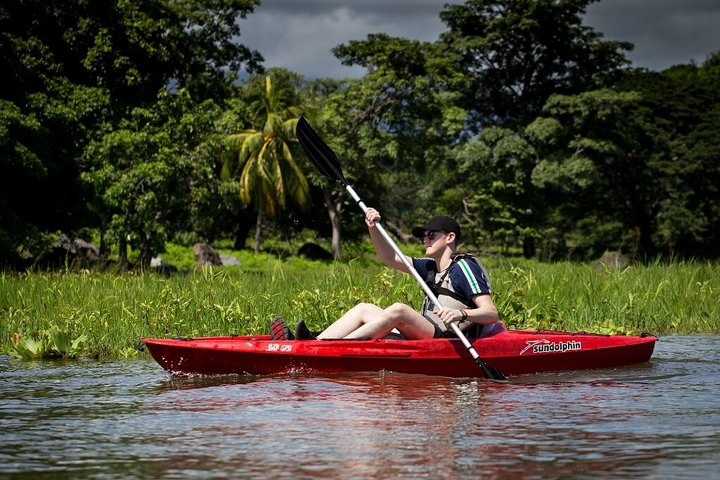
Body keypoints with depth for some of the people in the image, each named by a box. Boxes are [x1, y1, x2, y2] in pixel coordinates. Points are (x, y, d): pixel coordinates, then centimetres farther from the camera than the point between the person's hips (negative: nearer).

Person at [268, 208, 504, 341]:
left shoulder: (464, 267, -4)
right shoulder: (431, 267, 22)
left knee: (399, 310, -31)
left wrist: (462, 314, -33)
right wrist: (374, 229, 5)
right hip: (427, 337, 10)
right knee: (364, 309, 3)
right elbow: (390, 258, 20)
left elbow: (491, 313, -14)